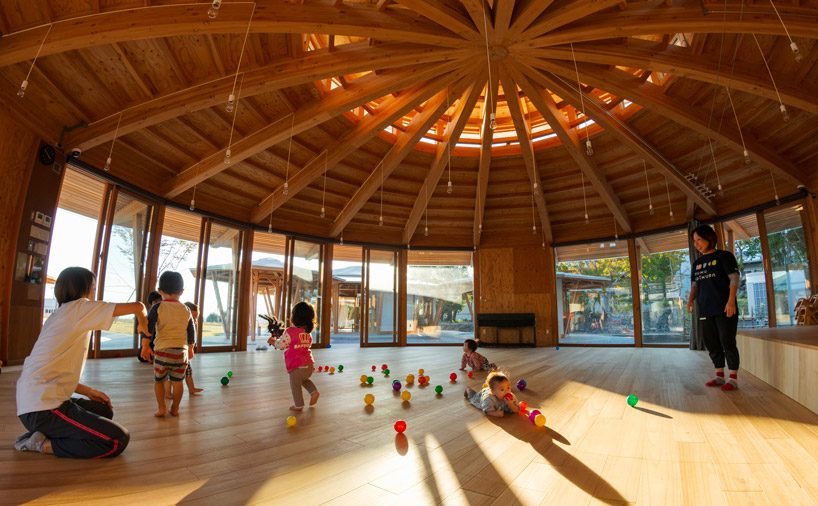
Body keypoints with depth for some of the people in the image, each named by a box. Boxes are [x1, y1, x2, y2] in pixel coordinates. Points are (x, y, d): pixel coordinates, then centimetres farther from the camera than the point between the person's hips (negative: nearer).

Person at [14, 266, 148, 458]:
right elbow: (137, 306, -12)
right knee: (119, 440, -12)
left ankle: (43, 434, 11)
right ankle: (45, 444, -6)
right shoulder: (79, 307, -8)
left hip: (31, 404, 10)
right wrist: (142, 324, 10)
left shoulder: (57, 315, 17)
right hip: (44, 408, -10)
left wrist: (88, 391, 15)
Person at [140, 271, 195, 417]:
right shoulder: (186, 310, 6)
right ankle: (175, 408, 18)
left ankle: (161, 408, 11)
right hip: (182, 350, 2)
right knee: (177, 381, 11)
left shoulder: (158, 308, -3)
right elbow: (191, 332, 12)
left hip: (163, 350, -2)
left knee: (158, 380, 15)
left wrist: (145, 346, -2)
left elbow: (149, 327, -10)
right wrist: (190, 348, 24)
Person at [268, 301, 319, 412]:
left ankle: (298, 405, 21)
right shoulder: (308, 333, 9)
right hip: (309, 364, 7)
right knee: (304, 379, 32)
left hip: (296, 366, -7)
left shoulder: (289, 331, -13)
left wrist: (273, 341, 14)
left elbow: (280, 345, -8)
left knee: (295, 386, 12)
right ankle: (313, 391, 15)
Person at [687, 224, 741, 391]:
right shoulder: (696, 263, 16)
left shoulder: (724, 256, -1)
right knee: (712, 344, 9)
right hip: (705, 310, 6)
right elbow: (694, 285, 18)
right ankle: (719, 376, 18)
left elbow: (734, 279, -8)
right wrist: (691, 300, 0)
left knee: (728, 342, -4)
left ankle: (733, 378, 5)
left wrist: (731, 301, -19)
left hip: (724, 309, -6)